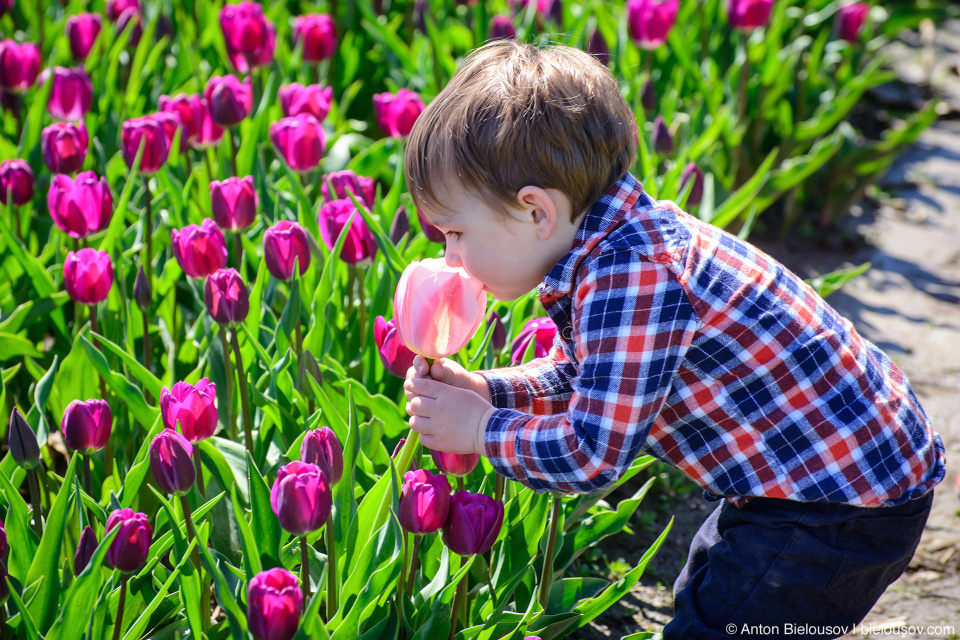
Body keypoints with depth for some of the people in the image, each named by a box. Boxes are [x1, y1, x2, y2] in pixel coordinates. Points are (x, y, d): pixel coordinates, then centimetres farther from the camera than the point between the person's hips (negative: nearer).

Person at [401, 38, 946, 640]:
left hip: (846, 510, -11)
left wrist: (481, 430, -13)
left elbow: (592, 454, -27)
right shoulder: (618, 246, 1)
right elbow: (581, 376, 16)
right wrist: (483, 390, 0)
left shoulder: (630, 276, -31)